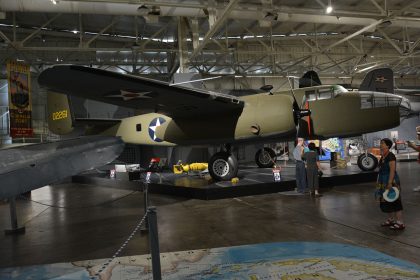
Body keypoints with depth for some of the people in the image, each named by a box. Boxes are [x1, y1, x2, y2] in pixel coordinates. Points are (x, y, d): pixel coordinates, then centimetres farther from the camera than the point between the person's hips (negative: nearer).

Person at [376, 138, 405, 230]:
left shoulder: (391, 156, -16)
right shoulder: (382, 156, 11)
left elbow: (392, 170, -22)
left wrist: (390, 182, -26)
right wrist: (379, 181, 21)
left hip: (391, 181, -9)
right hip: (383, 182, 9)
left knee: (394, 201, -6)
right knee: (386, 201, 15)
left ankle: (400, 223, 0)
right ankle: (390, 220, 27)